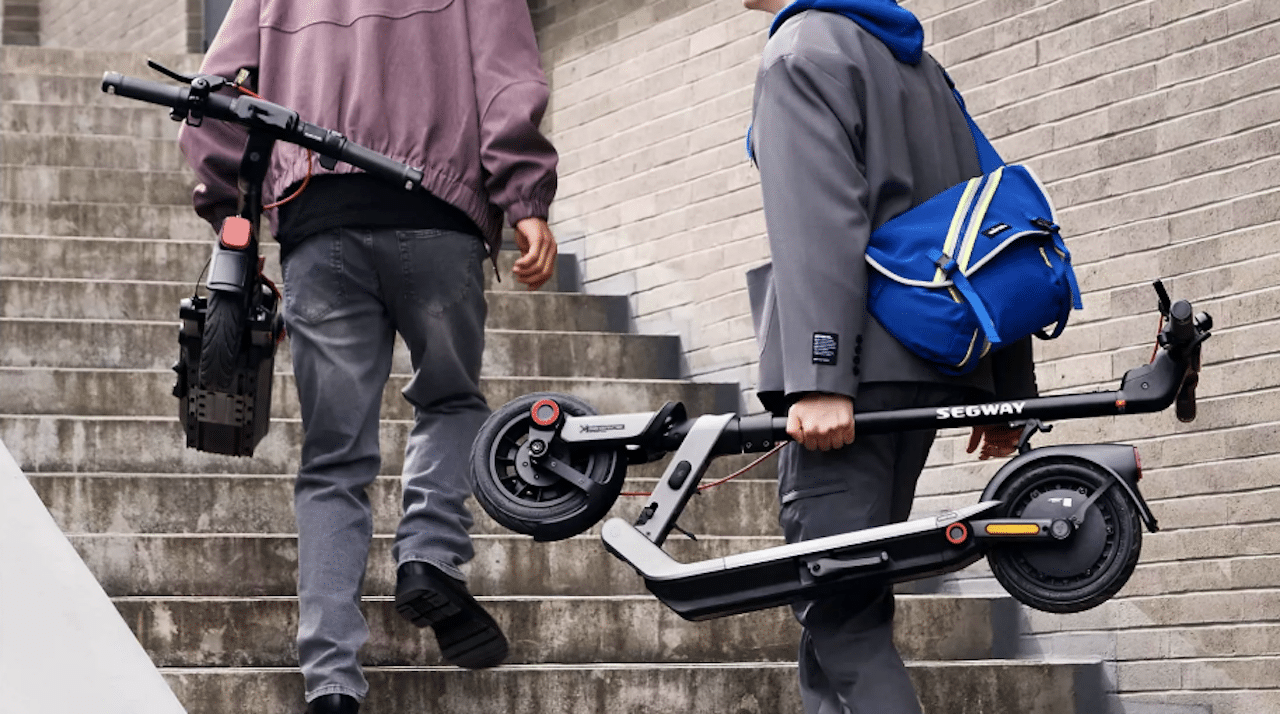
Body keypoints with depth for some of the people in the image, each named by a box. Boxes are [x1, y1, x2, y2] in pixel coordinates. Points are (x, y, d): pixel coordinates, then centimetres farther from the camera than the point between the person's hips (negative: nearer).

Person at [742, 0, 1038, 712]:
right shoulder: (920, 65, 23)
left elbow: (820, 221, -16)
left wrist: (819, 378, -23)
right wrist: (1008, 390, 20)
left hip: (858, 365, -9)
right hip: (927, 367, 9)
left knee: (841, 618, -12)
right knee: (850, 610, 12)